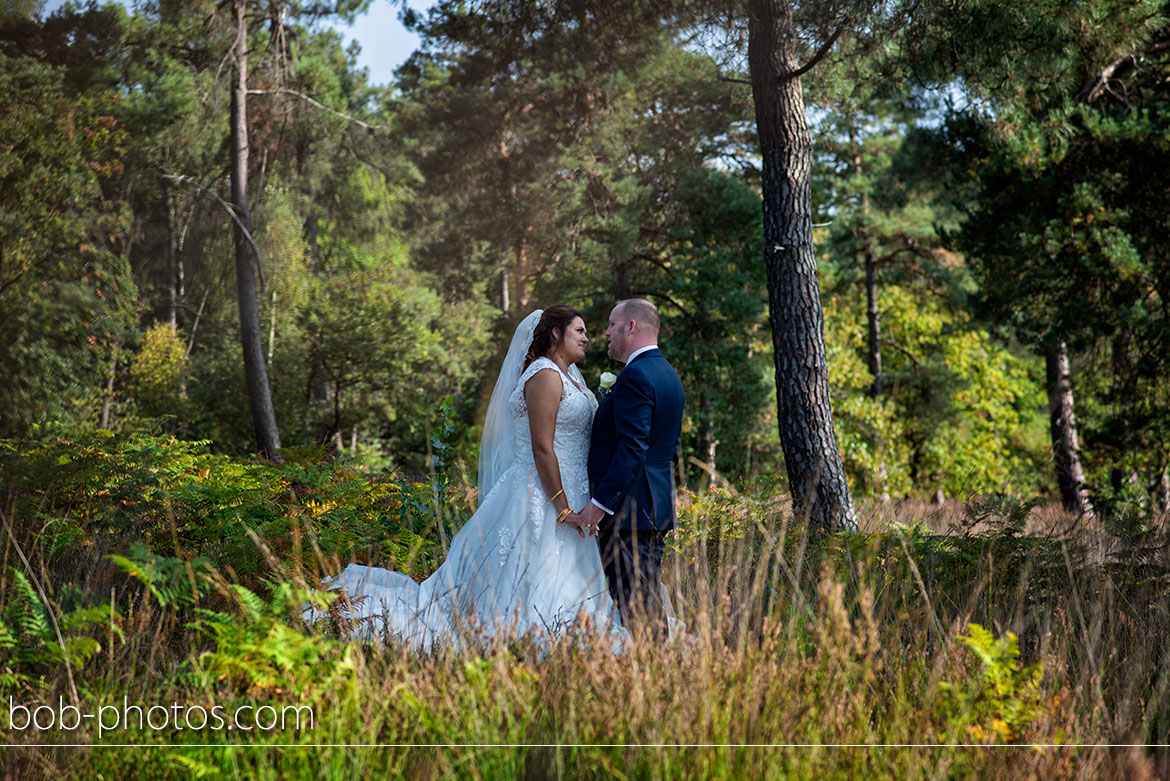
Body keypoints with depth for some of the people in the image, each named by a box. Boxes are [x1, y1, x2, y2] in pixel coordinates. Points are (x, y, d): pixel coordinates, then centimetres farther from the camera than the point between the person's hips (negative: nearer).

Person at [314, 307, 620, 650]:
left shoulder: (568, 375, 18)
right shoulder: (545, 375, -13)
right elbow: (542, 447, -20)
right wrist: (564, 509, -21)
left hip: (563, 499, 10)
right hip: (542, 500, -10)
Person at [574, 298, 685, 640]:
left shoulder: (635, 377, -16)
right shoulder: (669, 374, 15)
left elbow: (632, 449, -23)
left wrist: (600, 504, -21)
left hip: (627, 508, -10)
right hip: (658, 506, 10)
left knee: (632, 604, -7)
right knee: (650, 598, 14)